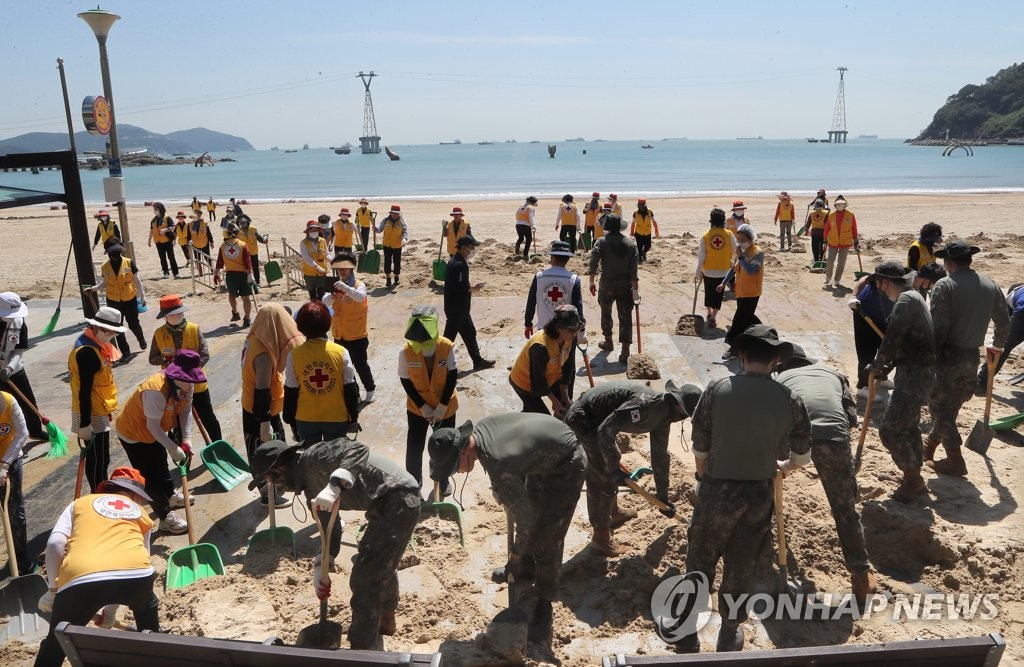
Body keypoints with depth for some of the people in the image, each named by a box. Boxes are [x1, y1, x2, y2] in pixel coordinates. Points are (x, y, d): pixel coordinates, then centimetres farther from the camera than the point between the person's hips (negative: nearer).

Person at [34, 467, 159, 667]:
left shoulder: (79, 503, 29)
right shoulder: (141, 514, 32)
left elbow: (55, 543, 12)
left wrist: (53, 590, 21)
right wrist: (111, 610, 46)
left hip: (81, 578, -1)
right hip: (136, 573, 1)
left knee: (55, 644, 22)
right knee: (147, 607, 37)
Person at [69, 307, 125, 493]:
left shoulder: (96, 345, 8)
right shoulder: (87, 352, -23)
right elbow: (84, 390, -24)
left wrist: (107, 411, 22)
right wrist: (84, 423, -22)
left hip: (100, 412, 10)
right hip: (92, 415, -10)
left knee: (99, 458, 20)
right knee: (98, 461, 0)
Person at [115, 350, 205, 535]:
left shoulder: (186, 385, -16)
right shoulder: (156, 390, -41)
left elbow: (186, 411, -11)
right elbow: (153, 426, -35)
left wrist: (186, 440, -20)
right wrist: (172, 448, -31)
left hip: (152, 431, 9)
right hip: (132, 433, -8)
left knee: (161, 463, 28)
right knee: (150, 476, -1)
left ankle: (169, 495, 52)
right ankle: (165, 517, 12)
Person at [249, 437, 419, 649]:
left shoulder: (312, 458, -12)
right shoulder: (311, 483, 17)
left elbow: (357, 450, -27)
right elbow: (329, 526, 17)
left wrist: (334, 487, -37)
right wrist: (321, 568, 9)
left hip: (397, 499, -11)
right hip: (389, 504, 11)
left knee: (364, 578, -4)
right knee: (381, 565, 31)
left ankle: (361, 649, 9)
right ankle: (385, 621, 53)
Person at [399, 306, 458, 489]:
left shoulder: (447, 347, -22)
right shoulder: (406, 351, -21)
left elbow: (452, 377, -13)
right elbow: (406, 382, -12)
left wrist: (442, 406, -14)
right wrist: (423, 407, -13)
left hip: (445, 407, 0)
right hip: (417, 408, 0)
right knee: (414, 446, 10)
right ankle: (413, 482, 31)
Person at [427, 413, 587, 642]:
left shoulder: (498, 467, -36)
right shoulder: (479, 427, -13)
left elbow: (525, 520, -25)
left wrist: (514, 560, -8)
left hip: (566, 467, -9)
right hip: (543, 457, 9)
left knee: (546, 538, -6)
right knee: (530, 510, 24)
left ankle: (543, 606, 10)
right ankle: (527, 566, 46)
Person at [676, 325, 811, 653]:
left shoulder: (718, 389, -11)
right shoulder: (789, 400, -5)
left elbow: (699, 448, -4)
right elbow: (802, 456, 8)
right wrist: (784, 466, 31)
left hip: (718, 490, -2)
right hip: (759, 494, 2)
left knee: (700, 564, 13)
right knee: (741, 568, 18)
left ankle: (687, 638, 26)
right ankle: (729, 638, 34)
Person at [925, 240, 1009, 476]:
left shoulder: (945, 286, -13)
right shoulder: (990, 286, 6)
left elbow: (938, 328, -20)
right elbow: (1004, 321, 16)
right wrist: (997, 345, 33)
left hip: (948, 355, -6)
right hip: (972, 357, 6)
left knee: (940, 407, 4)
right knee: (950, 407, 18)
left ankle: (955, 461, 5)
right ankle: (930, 446, 33)